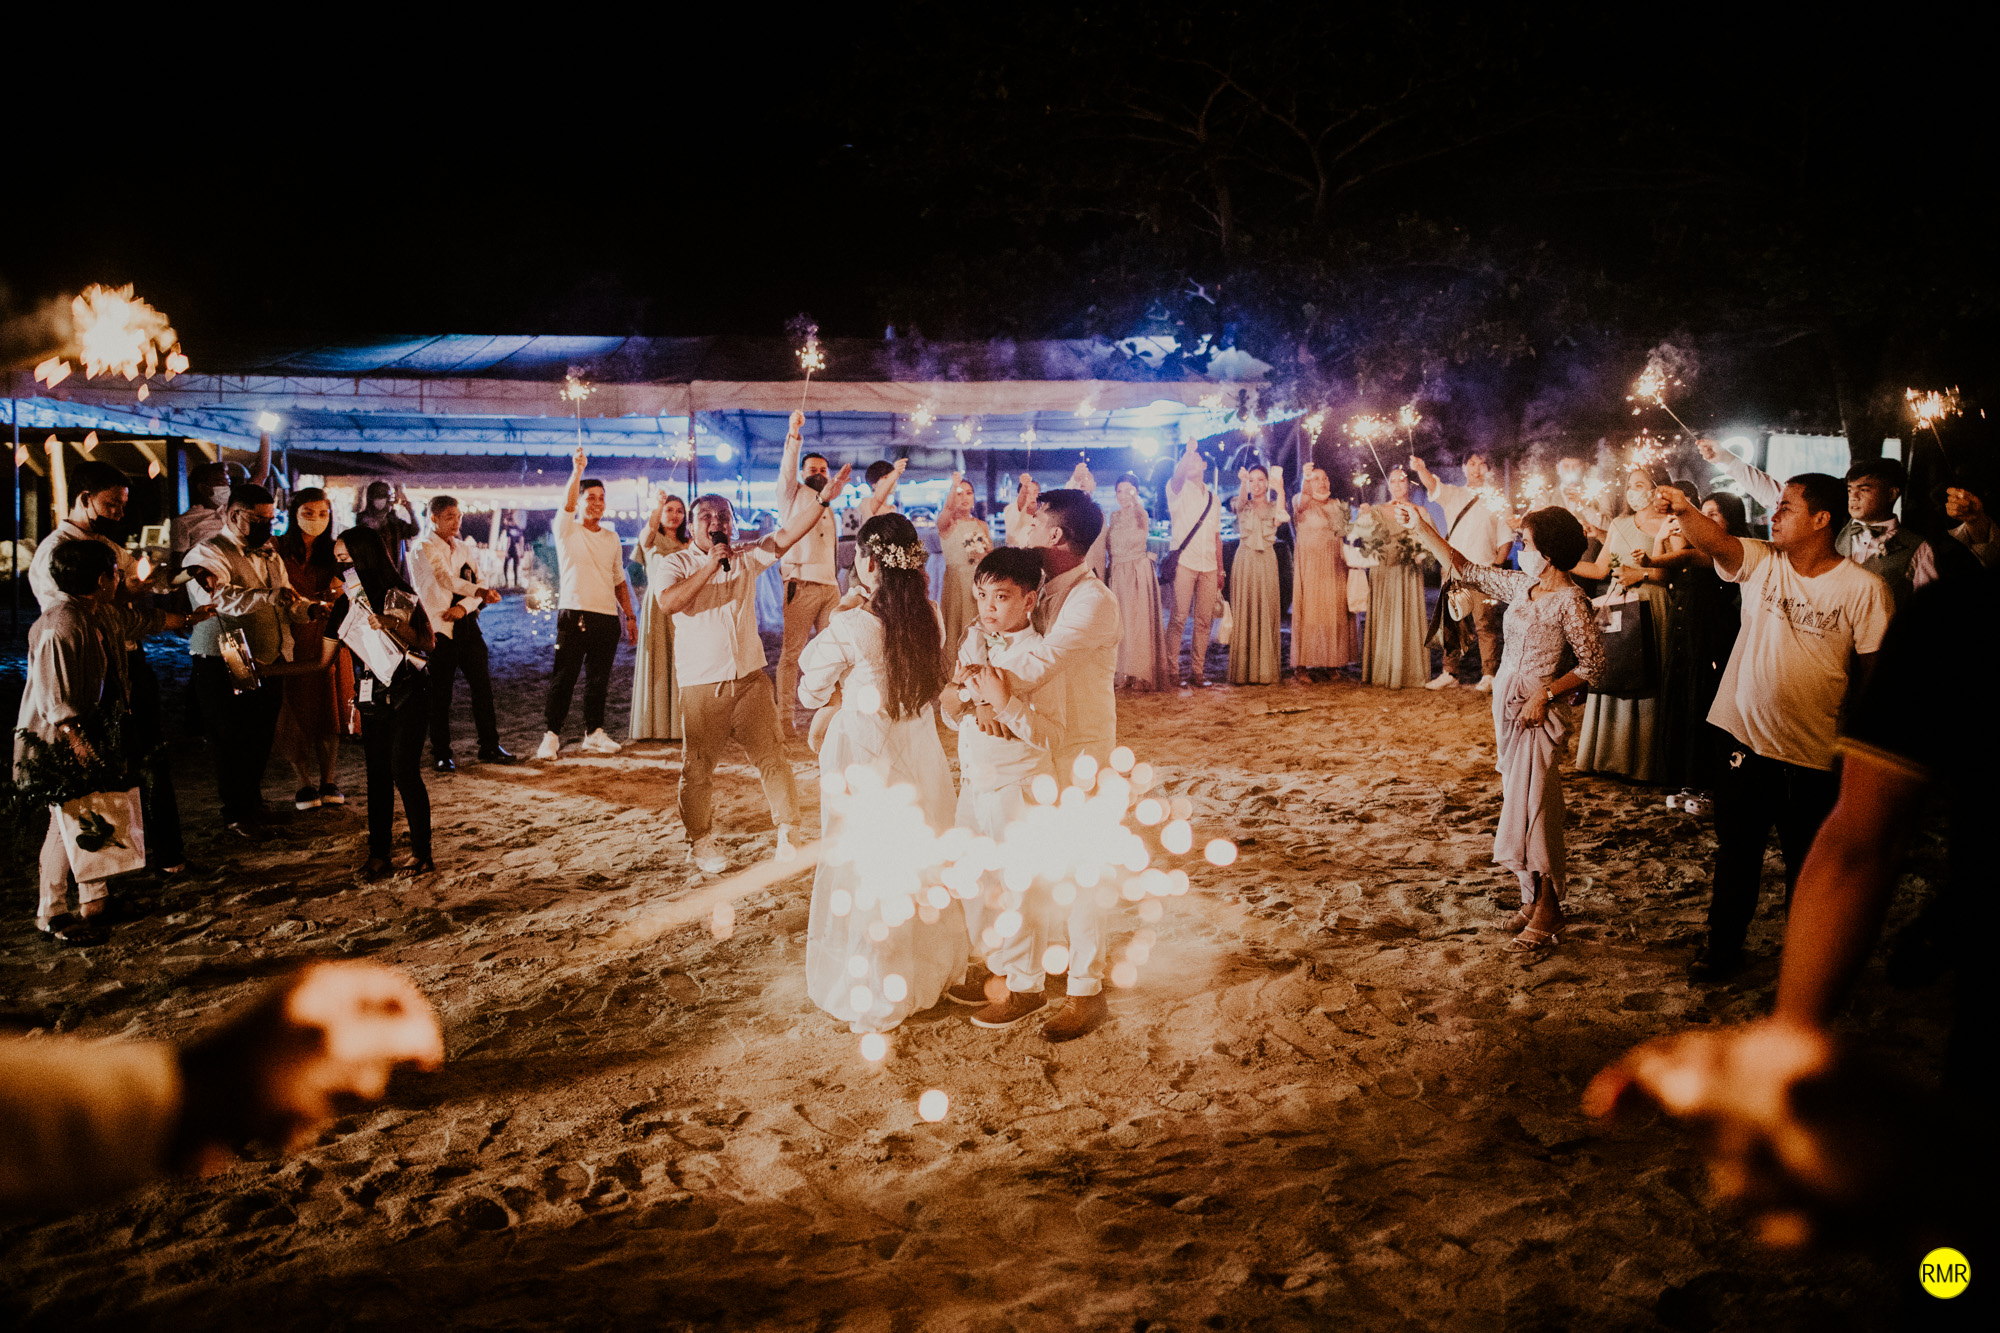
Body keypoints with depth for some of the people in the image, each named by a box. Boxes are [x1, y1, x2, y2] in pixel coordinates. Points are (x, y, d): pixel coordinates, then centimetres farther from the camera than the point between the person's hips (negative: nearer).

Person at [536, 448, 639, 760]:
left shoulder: (611, 537, 15)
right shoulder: (567, 531, 2)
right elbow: (567, 505, -19)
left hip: (607, 617, 4)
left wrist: (630, 616, 13)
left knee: (599, 679, 9)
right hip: (574, 615, -4)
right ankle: (551, 736, 2)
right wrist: (577, 471, -30)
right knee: (563, 678, -3)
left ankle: (594, 734, 18)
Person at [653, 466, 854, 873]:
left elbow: (787, 535, -5)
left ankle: (788, 835, 12)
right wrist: (709, 566, -19)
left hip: (750, 679, 2)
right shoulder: (676, 563, 1)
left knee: (773, 757, 2)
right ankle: (701, 841, 24)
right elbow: (669, 602, -19)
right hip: (701, 687, -2)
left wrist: (823, 500, -17)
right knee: (697, 769, 6)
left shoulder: (746, 559, 8)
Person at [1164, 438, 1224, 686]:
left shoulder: (1213, 498, 19)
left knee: (1204, 620, 2)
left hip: (1209, 566, 4)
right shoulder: (1179, 490, 6)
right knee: (1179, 617, -10)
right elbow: (1177, 475, -21)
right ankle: (1171, 670, -7)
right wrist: (1188, 451, -32)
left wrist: (1220, 570, 16)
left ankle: (1197, 671, 7)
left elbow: (1217, 537, 20)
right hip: (1184, 562, -4)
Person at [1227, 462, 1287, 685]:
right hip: (1244, 561, -1)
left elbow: (1280, 519, -14)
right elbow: (1240, 501, -17)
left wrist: (1280, 492, -25)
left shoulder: (1273, 506, 9)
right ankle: (1243, 671, 0)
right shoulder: (1243, 506, 8)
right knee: (1243, 614, -3)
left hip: (1266, 562, 1)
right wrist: (1243, 482, -37)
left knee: (1266, 614, 0)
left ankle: (1266, 670, 5)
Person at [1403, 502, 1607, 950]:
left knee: (1532, 810, -7)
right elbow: (1465, 569, 15)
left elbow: (1592, 666, -13)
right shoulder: (1521, 585, 8)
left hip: (1540, 714, -8)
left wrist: (1544, 694, -19)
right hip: (1507, 707, 8)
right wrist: (1420, 527, 12)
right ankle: (1532, 899, 22)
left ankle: (1548, 913, 3)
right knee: (1517, 806, 12)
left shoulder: (1570, 601, -14)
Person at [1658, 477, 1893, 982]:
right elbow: (1716, 542, -21)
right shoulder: (1760, 562, -1)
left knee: (1808, 864, 12)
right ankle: (1724, 946, 33)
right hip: (1747, 740, 3)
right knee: (1735, 854, 16)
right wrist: (1684, 511, -41)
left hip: (1815, 754, -2)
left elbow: (1874, 671, -5)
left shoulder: (1863, 588, -9)